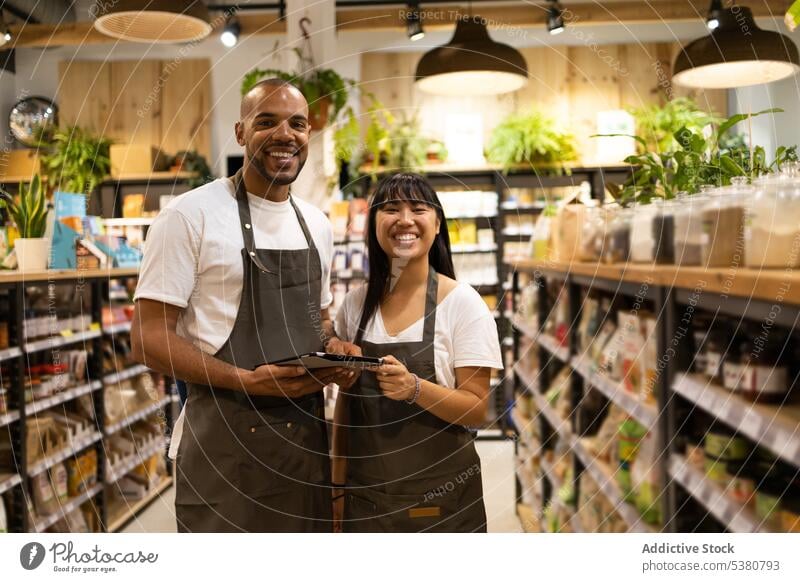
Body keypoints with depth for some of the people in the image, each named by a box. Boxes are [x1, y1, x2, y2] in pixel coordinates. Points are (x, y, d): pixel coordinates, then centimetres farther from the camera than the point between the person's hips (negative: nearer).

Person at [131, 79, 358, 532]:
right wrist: (247, 380, -23)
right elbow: (149, 338, -12)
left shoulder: (318, 225, 10)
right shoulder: (191, 215, -10)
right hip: (226, 434, -6)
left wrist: (334, 347, -1)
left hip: (307, 431, 7)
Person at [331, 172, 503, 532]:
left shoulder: (462, 303, -11)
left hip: (439, 499, -3)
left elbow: (477, 410, -13)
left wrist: (414, 388, -29)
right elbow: (345, 402, 8)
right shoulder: (356, 303, 1)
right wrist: (339, 486, 6)